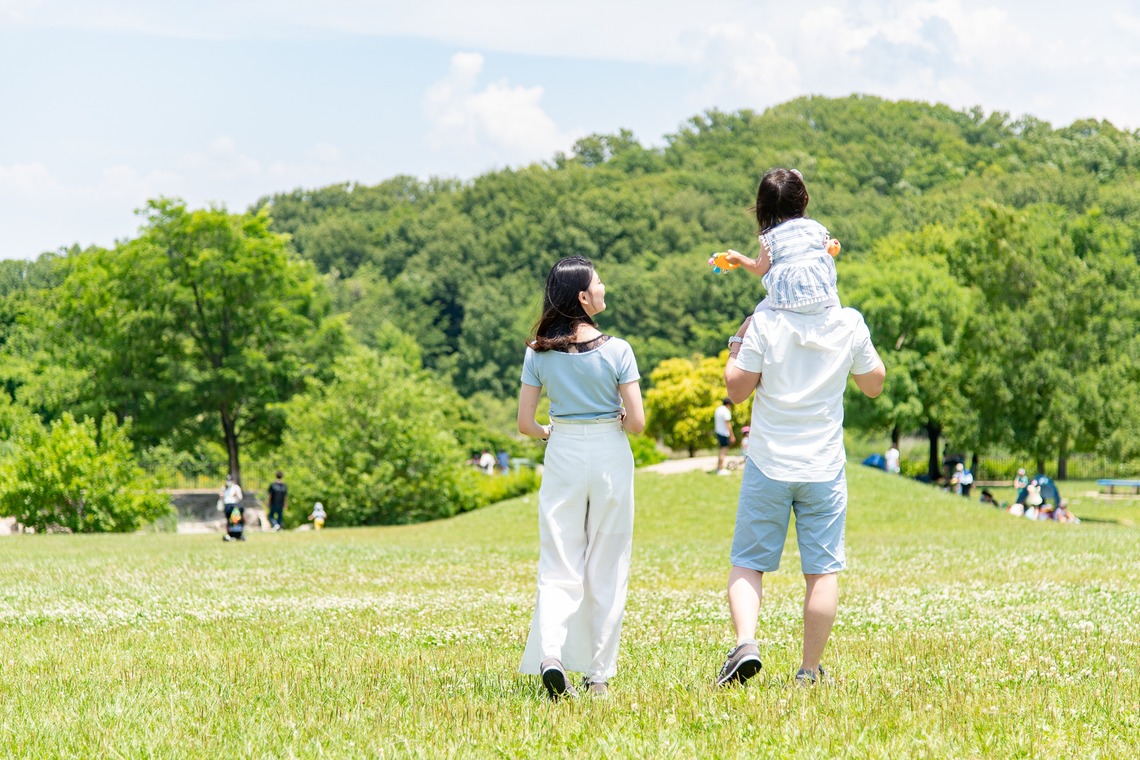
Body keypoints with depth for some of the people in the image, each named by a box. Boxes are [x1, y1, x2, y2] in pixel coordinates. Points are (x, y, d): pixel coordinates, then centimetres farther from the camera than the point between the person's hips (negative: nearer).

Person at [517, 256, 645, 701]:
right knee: (606, 571, 8)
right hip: (611, 457, -2)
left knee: (558, 567, 4)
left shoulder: (539, 352, -2)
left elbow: (525, 423, -2)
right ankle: (599, 674, 10)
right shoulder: (616, 351, -10)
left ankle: (550, 654, -19)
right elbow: (637, 421, -10)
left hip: (563, 457, 2)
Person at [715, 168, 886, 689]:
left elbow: (737, 388, -6)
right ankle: (810, 670, 8)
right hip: (824, 469, 1)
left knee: (748, 563, 7)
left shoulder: (766, 322, -9)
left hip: (768, 466, -1)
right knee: (822, 569, 6)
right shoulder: (849, 324, -2)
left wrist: (736, 345, 10)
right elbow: (874, 385, 11)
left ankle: (745, 642, -14)